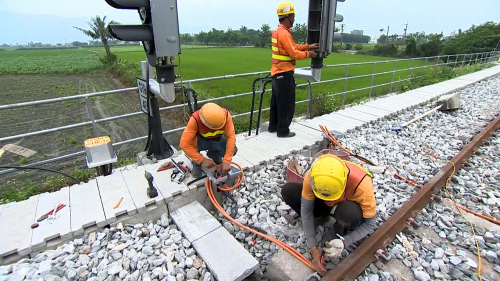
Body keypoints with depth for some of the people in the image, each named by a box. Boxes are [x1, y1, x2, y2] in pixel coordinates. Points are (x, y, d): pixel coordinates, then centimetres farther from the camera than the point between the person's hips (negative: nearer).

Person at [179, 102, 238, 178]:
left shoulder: (225, 115, -31)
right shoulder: (195, 119, -36)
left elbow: (231, 137, -32)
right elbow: (184, 143, -37)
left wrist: (226, 161, -38)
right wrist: (203, 160, -37)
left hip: (217, 139, 2)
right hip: (200, 140, -2)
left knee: (233, 150, -24)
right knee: (192, 141, -36)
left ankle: (214, 155, 9)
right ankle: (196, 162, -4)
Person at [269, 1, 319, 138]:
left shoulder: (277, 31, 13)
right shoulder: (284, 33, -18)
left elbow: (293, 47, 16)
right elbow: (294, 53, -19)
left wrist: (308, 46, 12)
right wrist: (308, 54, -4)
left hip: (277, 72, 10)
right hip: (284, 73, -10)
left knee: (276, 101, 16)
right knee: (287, 104, -2)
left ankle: (273, 126, 25)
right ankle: (283, 131, 6)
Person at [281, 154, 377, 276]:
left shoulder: (361, 184, -37)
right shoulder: (311, 177, -32)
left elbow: (370, 223, -24)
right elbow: (306, 210, -22)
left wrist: (344, 243, -35)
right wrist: (313, 247, -25)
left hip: (349, 206, -2)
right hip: (324, 203, 2)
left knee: (349, 211, -41)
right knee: (288, 190, -21)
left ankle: (336, 236, -9)